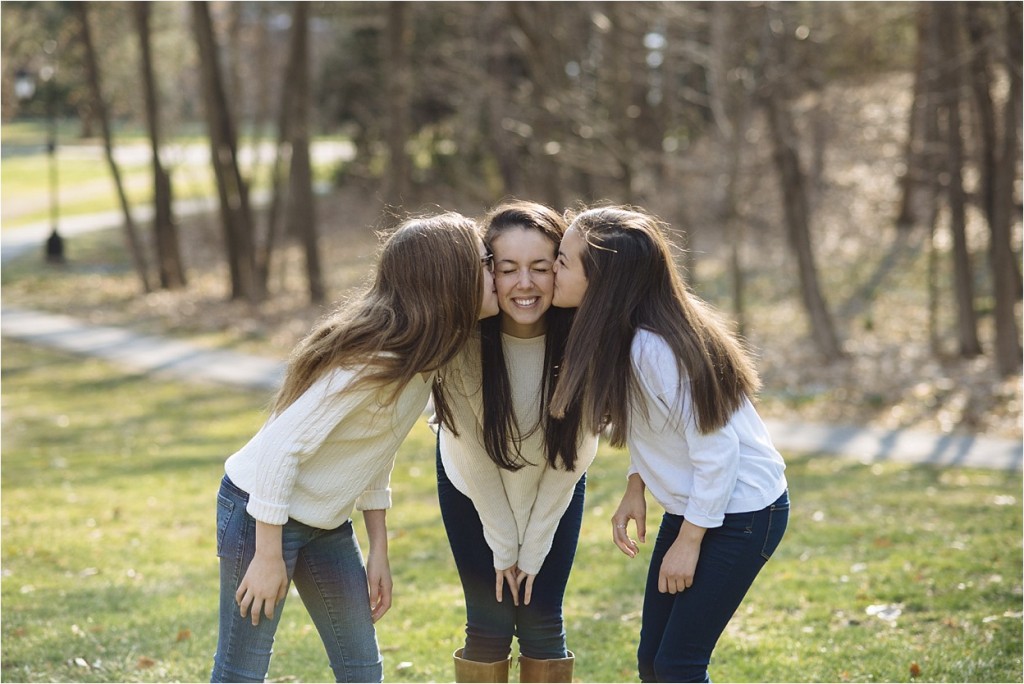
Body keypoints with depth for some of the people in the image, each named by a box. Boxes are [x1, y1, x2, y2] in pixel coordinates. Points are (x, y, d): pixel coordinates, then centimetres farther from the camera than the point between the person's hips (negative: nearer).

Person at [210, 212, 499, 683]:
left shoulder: (422, 357, 0)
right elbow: (280, 447, -28)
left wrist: (379, 551, 10)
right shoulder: (371, 360, -27)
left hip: (326, 521, 9)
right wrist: (269, 556, -23)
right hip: (261, 510, -9)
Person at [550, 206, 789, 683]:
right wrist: (635, 488, 0)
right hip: (691, 503, 9)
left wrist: (688, 542, -17)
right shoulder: (620, 332, -3)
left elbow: (717, 447, -25)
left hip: (741, 513, -9)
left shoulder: (654, 348, -29)